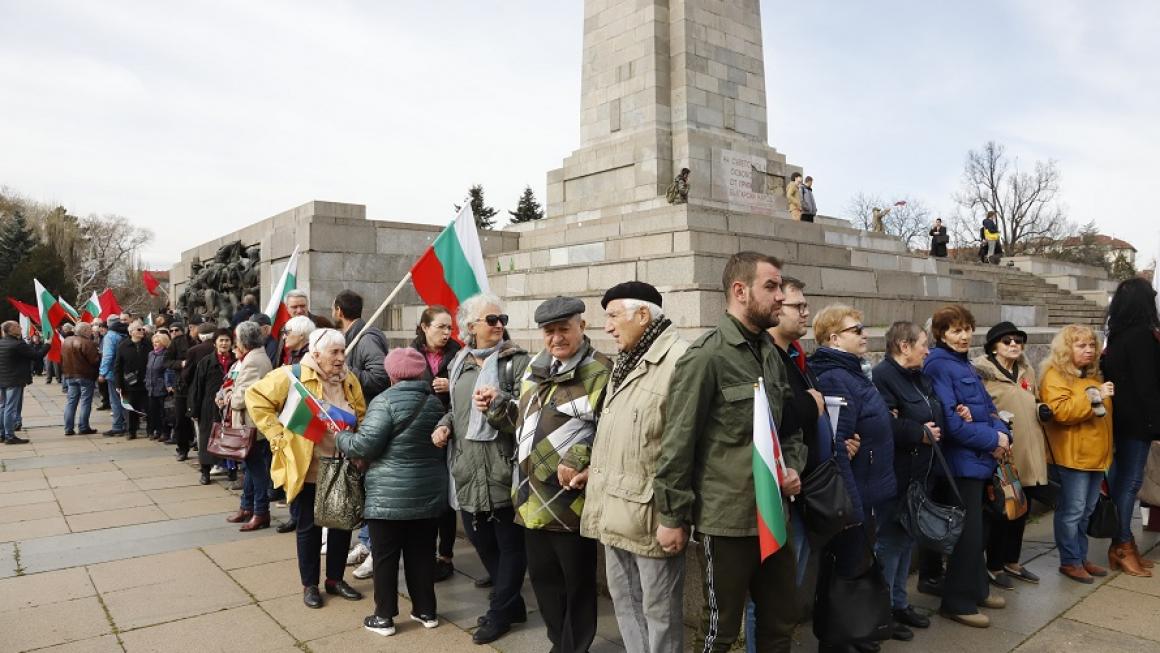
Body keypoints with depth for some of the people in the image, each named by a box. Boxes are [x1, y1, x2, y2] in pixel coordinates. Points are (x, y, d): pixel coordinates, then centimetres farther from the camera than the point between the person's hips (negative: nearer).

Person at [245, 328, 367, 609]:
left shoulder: (349, 380, 4)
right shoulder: (292, 376, -13)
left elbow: (362, 417, 13)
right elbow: (256, 398, -12)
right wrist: (277, 435, -14)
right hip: (308, 468, -5)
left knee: (342, 523, 12)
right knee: (309, 527, 8)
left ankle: (335, 579, 30)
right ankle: (310, 585, 24)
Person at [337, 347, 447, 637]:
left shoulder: (386, 401, -13)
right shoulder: (435, 401, 8)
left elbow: (366, 445, -17)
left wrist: (342, 437, 1)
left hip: (390, 494, -6)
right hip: (429, 492, 6)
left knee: (385, 556, 7)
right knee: (421, 553, 15)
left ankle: (384, 617, 17)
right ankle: (426, 611, 24)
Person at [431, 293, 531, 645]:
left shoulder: (517, 361, -5)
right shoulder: (458, 364, 12)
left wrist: (498, 402, -28)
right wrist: (444, 425, 4)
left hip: (503, 469, -6)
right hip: (468, 469, 6)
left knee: (510, 543, 5)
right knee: (480, 538, 17)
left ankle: (499, 613, 23)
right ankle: (511, 603, 36)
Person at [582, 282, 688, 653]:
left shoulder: (679, 359, -16)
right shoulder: (626, 362, 16)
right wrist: (594, 469, 18)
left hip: (650, 514, -9)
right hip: (615, 510, 9)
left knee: (659, 611, 6)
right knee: (625, 603, 20)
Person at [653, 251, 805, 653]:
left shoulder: (770, 353, 10)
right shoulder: (707, 356, -15)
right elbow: (678, 443, -15)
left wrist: (794, 466, 1)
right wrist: (673, 517, -13)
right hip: (726, 519, -7)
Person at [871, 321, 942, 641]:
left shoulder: (920, 377, 14)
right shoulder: (882, 375, -18)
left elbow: (935, 414, 23)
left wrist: (937, 427, 0)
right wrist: (920, 433, -17)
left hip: (917, 472, 10)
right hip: (894, 474, -10)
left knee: (907, 539, 18)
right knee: (890, 540, 0)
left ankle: (899, 603, 31)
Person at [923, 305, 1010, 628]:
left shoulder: (965, 366, 14)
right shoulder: (938, 366, -14)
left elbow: (988, 408, 12)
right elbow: (950, 421, -22)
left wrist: (1002, 434, -8)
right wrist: (992, 440, -15)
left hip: (978, 459, 9)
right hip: (960, 461, -9)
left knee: (976, 530, 18)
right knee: (968, 531, -2)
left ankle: (976, 589, 33)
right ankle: (957, 602, 10)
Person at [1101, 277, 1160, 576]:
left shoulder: (1118, 335, 10)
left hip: (1121, 417, 8)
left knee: (1121, 479, 12)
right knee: (1130, 481, -1)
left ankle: (1122, 543, 20)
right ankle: (1122, 546, 6)